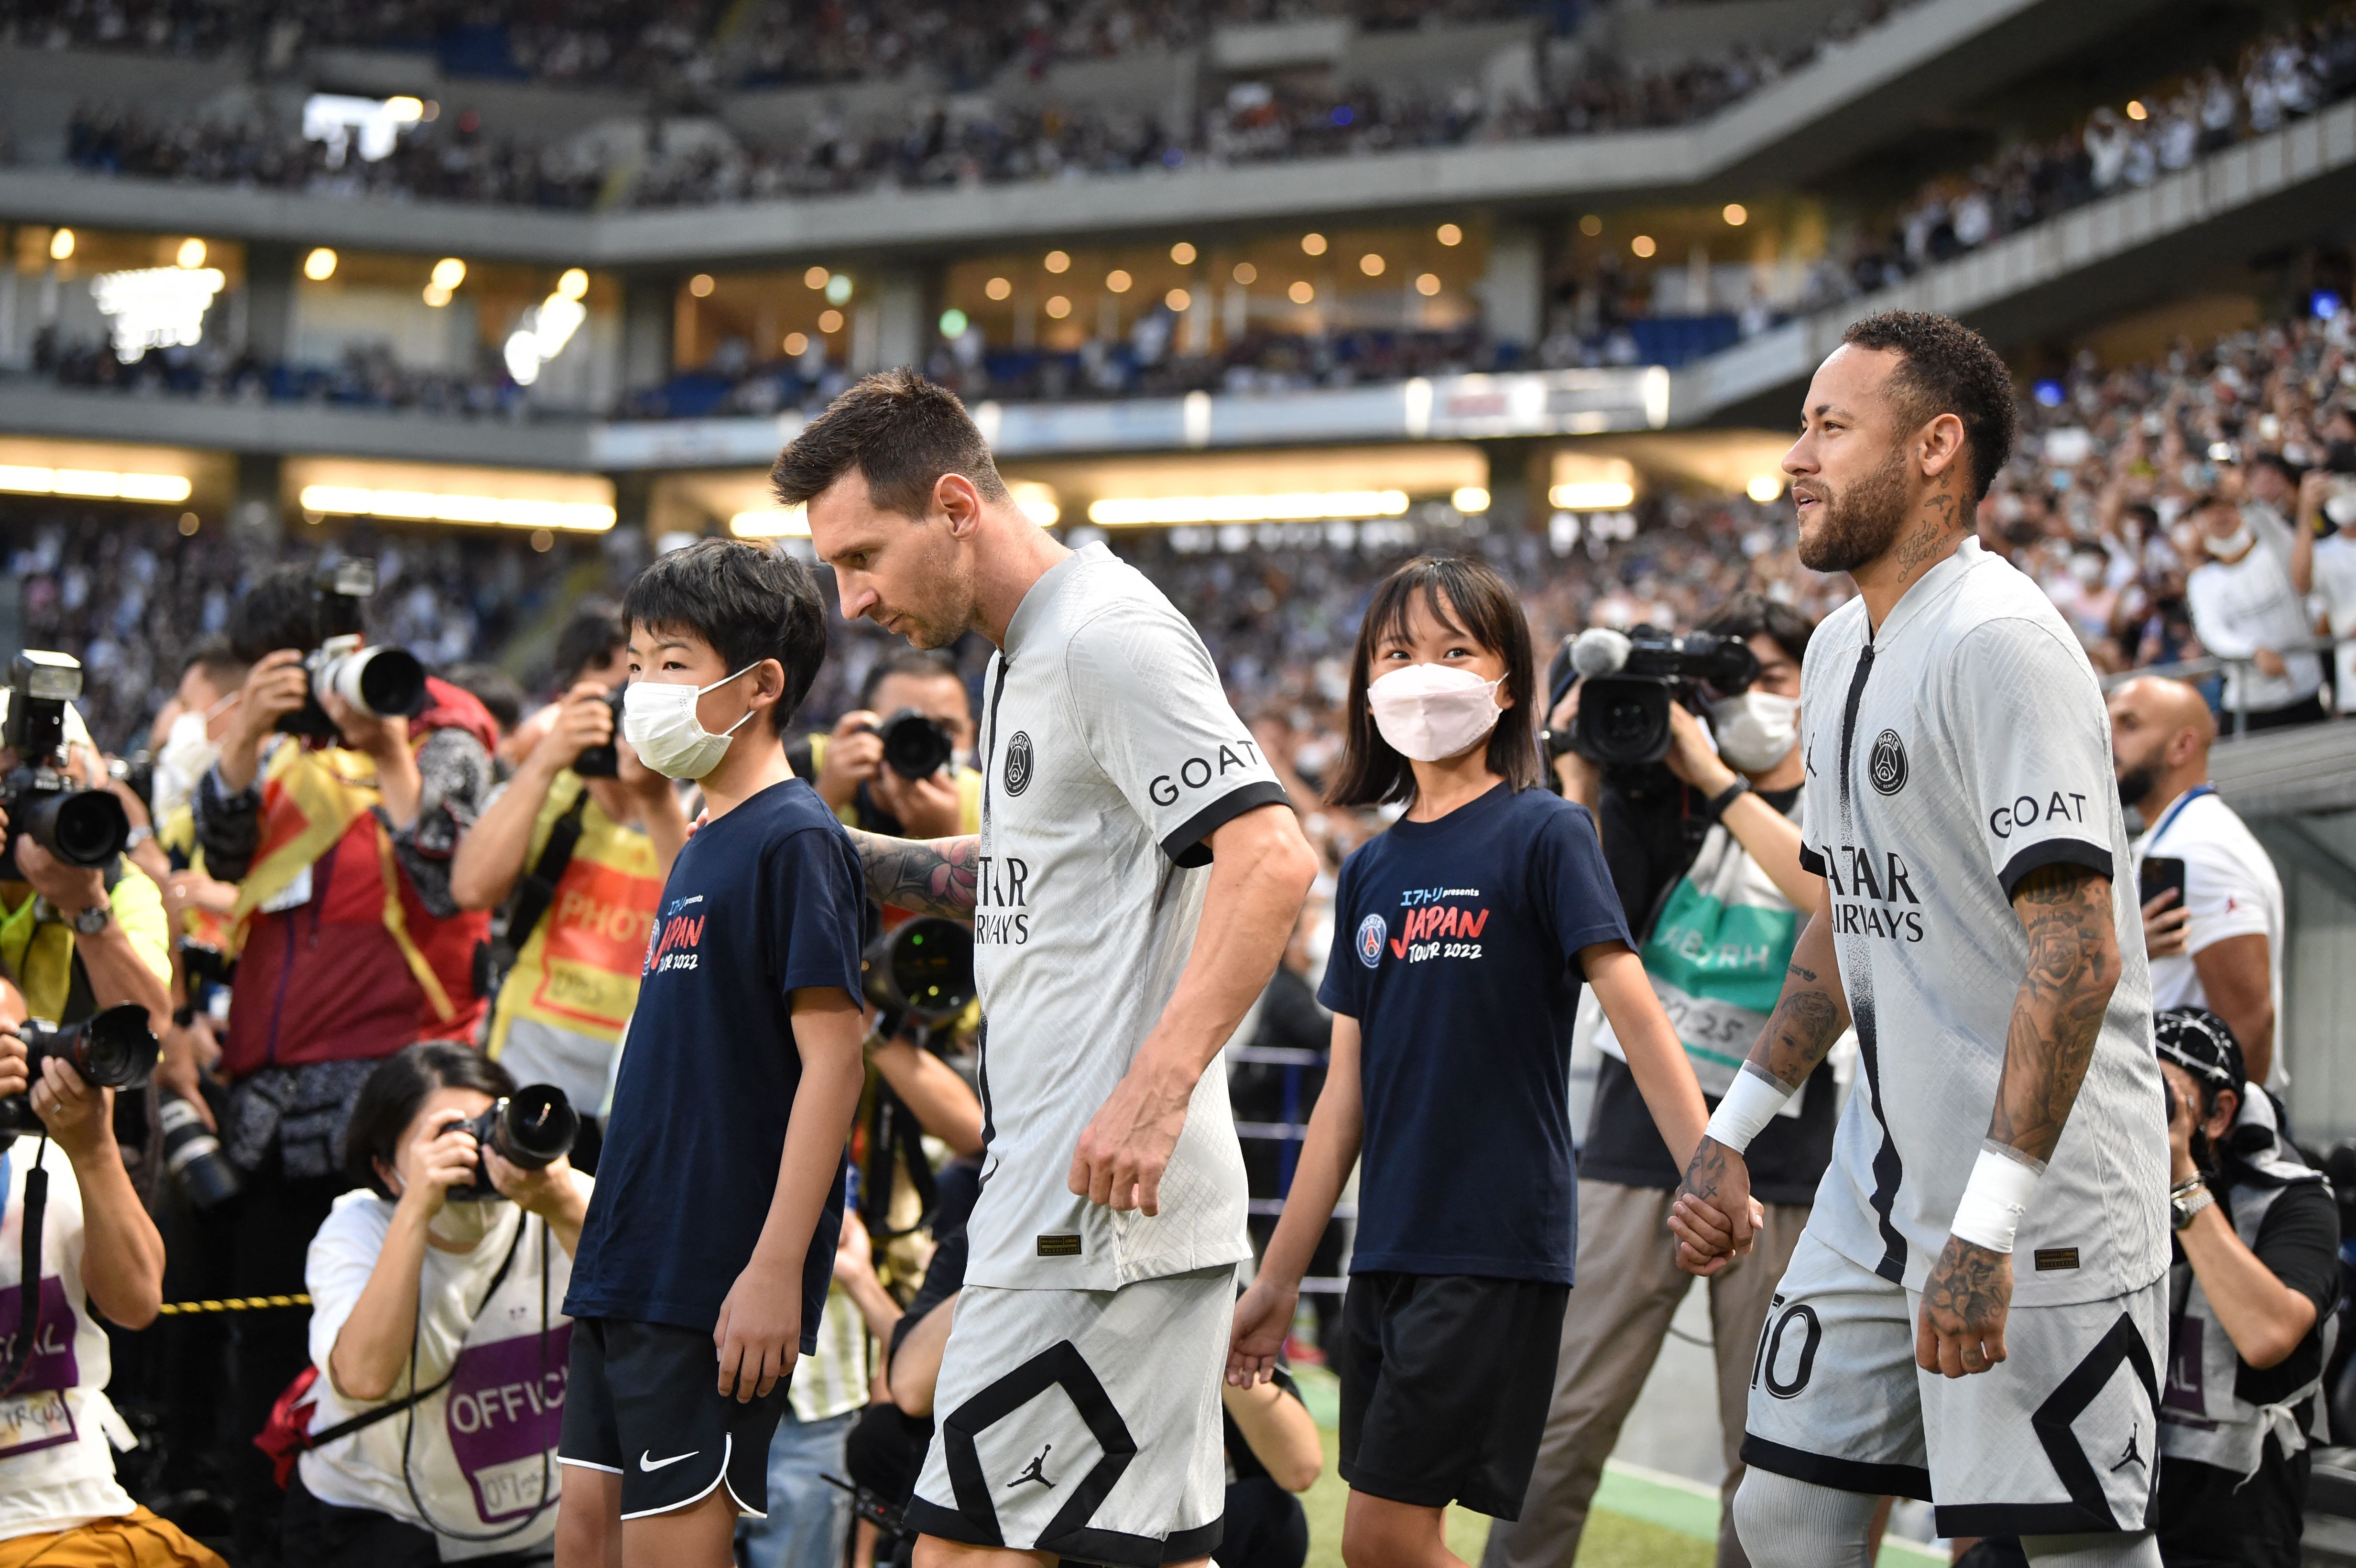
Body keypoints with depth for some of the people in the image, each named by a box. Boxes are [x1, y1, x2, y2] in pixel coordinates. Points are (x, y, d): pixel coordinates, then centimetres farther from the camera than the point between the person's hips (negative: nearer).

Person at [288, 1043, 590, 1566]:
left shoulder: (569, 1201, -9)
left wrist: (567, 1209, -37)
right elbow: (364, 1377, -32)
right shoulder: (354, 1233, -13)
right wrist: (417, 1209, -35)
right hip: (381, 1518, -2)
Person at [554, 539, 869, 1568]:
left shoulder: (794, 839, -11)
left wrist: (776, 1269, -21)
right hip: (631, 1268, 9)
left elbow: (832, 1061, -17)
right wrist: (613, 1242, 19)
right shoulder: (704, 846, 15)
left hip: (716, 1280, -9)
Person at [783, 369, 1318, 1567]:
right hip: (1053, 1196, 10)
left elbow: (1271, 859, -22)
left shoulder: (1108, 634, -13)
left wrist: (1154, 1091, -28)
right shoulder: (1021, 658, 18)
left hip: (1105, 1200, -10)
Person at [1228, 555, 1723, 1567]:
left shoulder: (1544, 833, -5)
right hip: (1388, 1250, 7)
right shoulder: (1370, 870, 13)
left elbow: (1634, 1011, -13)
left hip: (1498, 1246, -7)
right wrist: (1278, 1279, 15)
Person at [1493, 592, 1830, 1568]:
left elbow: (1843, 901, -16)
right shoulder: (1658, 799, 10)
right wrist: (1582, 779, -9)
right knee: (1568, 1417, -4)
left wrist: (1718, 780, -17)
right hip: (1638, 1149, 1)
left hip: (1776, 1164, 0)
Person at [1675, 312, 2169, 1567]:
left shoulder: (1998, 640, -17)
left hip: (2041, 1198, -9)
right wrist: (1732, 1132, 19)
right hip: (1882, 1180, 9)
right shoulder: (1840, 650, 14)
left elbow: (2078, 953, -25)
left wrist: (1986, 1226, -29)